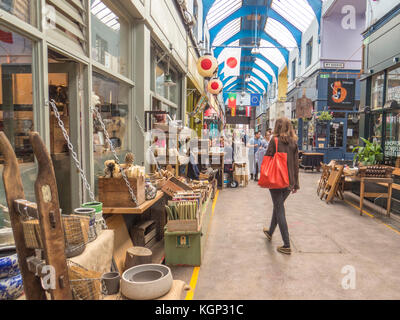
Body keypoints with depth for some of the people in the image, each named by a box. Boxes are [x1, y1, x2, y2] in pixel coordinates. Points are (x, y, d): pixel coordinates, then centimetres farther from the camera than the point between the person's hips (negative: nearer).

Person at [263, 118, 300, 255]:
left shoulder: (275, 140, -8)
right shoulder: (294, 142, 5)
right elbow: (296, 164, 7)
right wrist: (296, 183, 12)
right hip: (289, 181, 5)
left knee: (279, 209, 1)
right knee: (278, 206, 22)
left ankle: (287, 245, 1)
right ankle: (270, 232, 41)